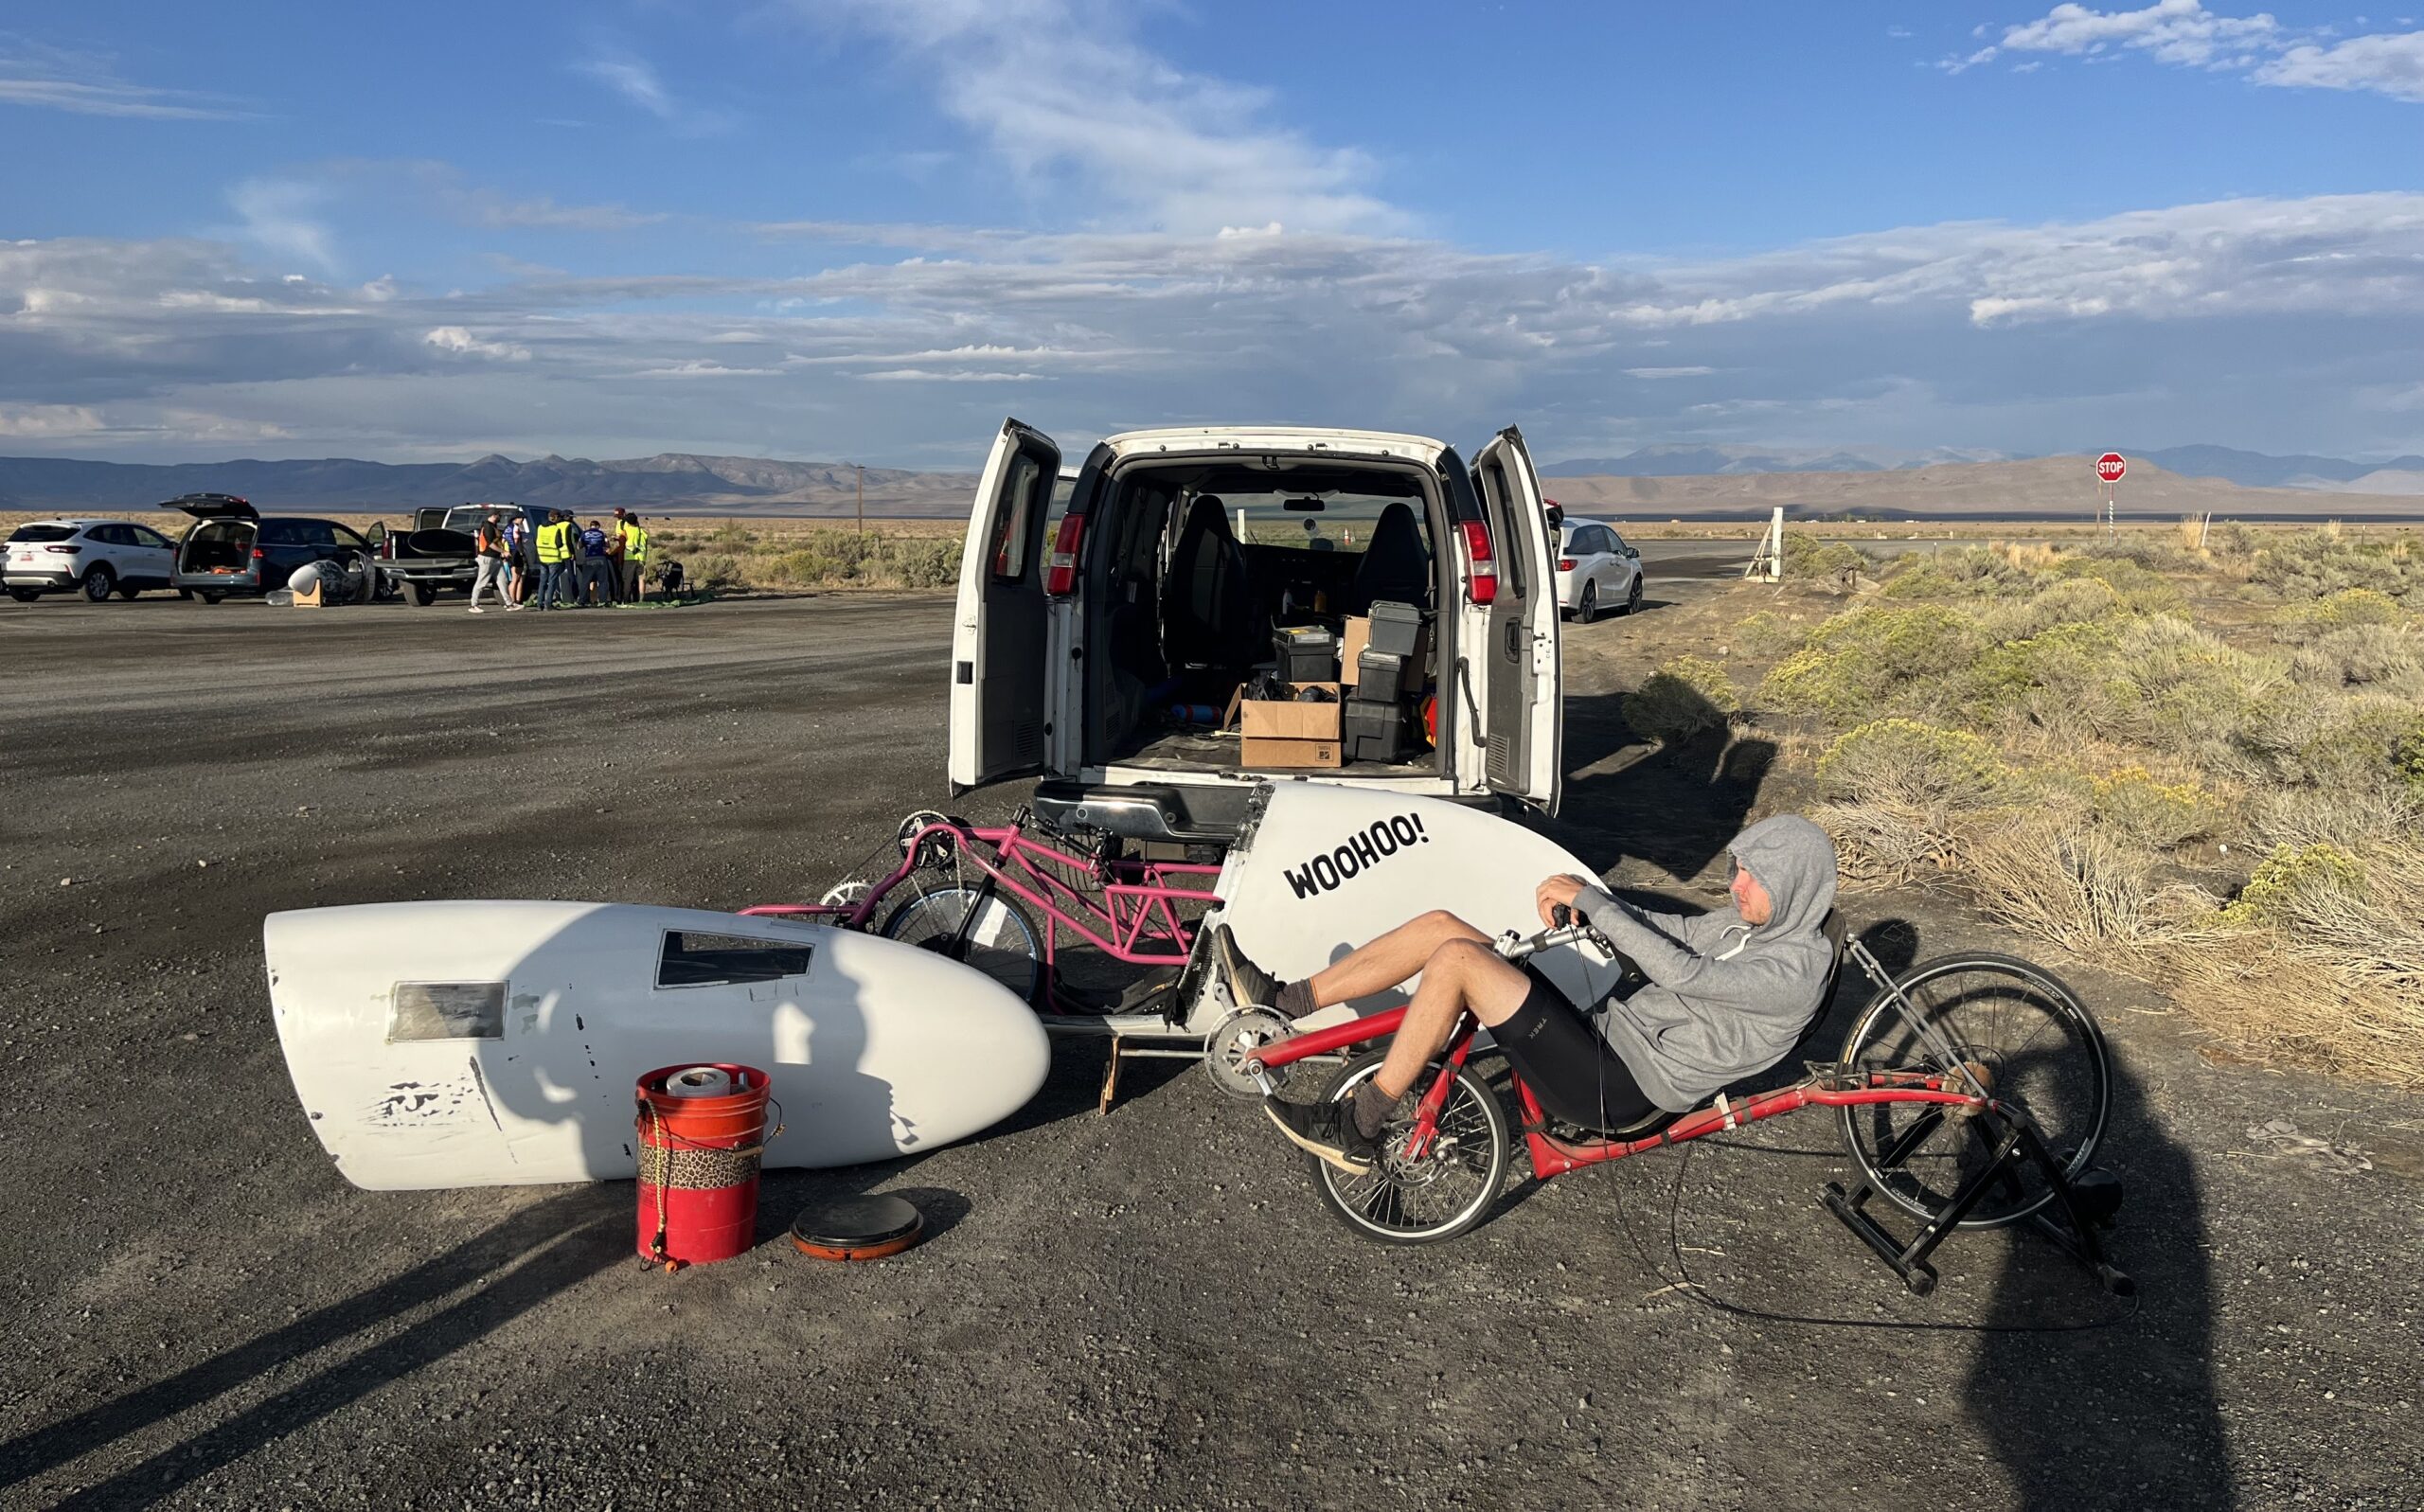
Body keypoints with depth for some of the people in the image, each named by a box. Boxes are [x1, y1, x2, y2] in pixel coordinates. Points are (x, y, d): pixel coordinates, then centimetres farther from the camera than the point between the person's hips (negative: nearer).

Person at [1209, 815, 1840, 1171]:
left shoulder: (1798, 967, -12)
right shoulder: (1752, 923, 17)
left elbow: (1681, 971, -24)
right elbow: (1677, 929, 12)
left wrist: (1591, 900, -20)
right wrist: (1583, 903, -6)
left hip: (1620, 1089, -9)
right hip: (1607, 1033, 10)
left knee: (1458, 957, -25)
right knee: (1440, 924, -4)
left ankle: (1357, 1130, -16)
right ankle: (1279, 1001, -3)